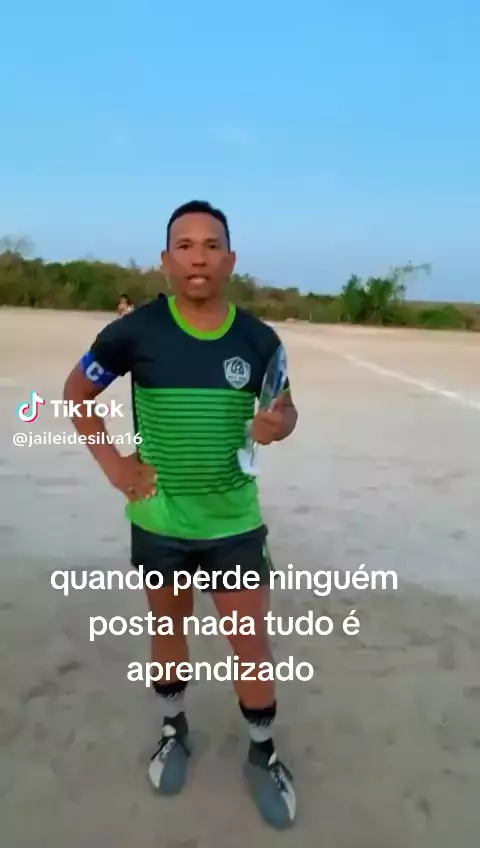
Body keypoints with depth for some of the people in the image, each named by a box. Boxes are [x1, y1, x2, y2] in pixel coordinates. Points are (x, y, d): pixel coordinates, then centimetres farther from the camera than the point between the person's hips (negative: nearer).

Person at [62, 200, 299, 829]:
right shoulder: (135, 331, -12)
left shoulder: (259, 339, -8)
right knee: (169, 631, 21)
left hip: (235, 521, 1)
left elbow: (286, 409, 6)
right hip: (159, 521, 0)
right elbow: (76, 392, 2)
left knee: (253, 643, 9)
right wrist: (113, 464, -6)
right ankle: (174, 732, 47)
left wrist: (278, 426, -18)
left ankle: (263, 755, 35)